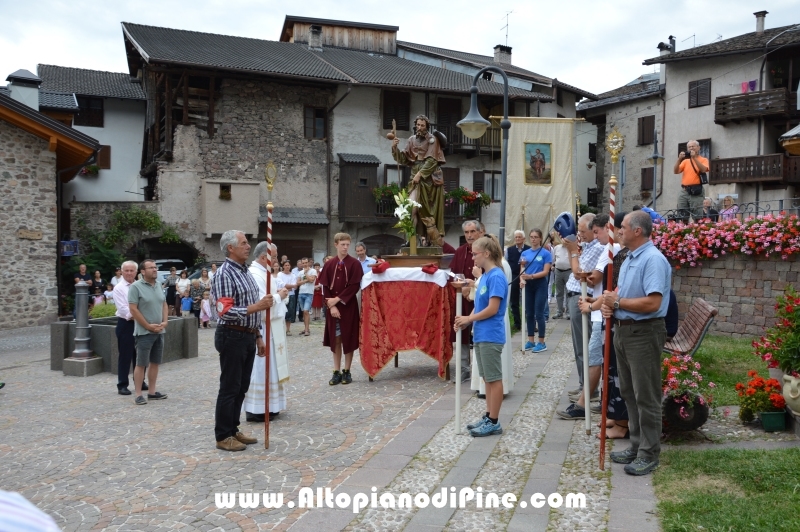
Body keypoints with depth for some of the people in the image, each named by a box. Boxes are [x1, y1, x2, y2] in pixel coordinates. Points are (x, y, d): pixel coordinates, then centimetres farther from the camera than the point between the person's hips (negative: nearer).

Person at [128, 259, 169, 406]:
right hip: (144, 332, -7)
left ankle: (152, 391, 19)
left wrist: (164, 322, 0)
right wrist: (148, 326, -14)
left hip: (159, 331, 7)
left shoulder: (158, 286, 11)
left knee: (155, 362, 11)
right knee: (141, 364, -2)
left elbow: (164, 305, 16)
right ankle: (138, 394, 3)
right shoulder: (135, 287, -10)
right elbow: (133, 309, -14)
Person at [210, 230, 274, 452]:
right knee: (230, 388, 1)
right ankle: (223, 436, 13)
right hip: (232, 337, -9)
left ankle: (233, 430, 27)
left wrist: (258, 335, 17)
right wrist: (256, 307, -27)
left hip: (248, 336, 9)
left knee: (241, 387, 15)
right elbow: (224, 311, -22)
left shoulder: (245, 272, 13)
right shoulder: (224, 274, -14)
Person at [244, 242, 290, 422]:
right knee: (261, 368, -4)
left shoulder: (262, 273, 14)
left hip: (270, 327, 11)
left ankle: (267, 406, 24)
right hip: (262, 328, -11)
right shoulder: (255, 275, -18)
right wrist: (279, 296, -12)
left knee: (269, 367, 15)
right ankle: (256, 410, 4)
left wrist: (278, 293, 4)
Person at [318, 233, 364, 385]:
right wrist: (331, 305, -10)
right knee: (335, 339, 7)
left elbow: (355, 286, -10)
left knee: (348, 338, 4)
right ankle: (337, 372, 14)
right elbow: (325, 287, 2)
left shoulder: (355, 264, -4)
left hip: (349, 306, -2)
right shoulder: (329, 265, 5)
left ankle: (347, 371, 14)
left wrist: (337, 299, -14)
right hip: (333, 307, 3)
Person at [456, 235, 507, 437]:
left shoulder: (496, 276, -16)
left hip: (490, 336, -9)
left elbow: (492, 309, -20)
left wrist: (468, 319, -10)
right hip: (481, 335, 9)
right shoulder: (484, 276, 11)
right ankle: (488, 416, 25)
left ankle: (494, 422, 8)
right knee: (487, 378, 15)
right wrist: (466, 321, 0)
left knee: (494, 379, 0)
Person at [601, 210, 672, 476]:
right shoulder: (629, 259, 14)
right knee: (629, 393, 17)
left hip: (644, 334, -10)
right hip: (623, 331, 10)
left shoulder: (653, 260, -18)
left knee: (646, 396, 0)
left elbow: (653, 303, -27)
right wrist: (608, 303, -3)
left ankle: (649, 454, 12)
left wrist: (617, 302, -16)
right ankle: (636, 445, 29)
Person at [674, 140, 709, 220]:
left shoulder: (703, 160, 6)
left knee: (697, 217, -7)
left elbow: (703, 169, -14)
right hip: (684, 190, 4)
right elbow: (675, 171, 6)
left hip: (696, 191, -4)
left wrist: (694, 158, -15)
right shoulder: (685, 161, 17)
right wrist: (679, 159, -6)